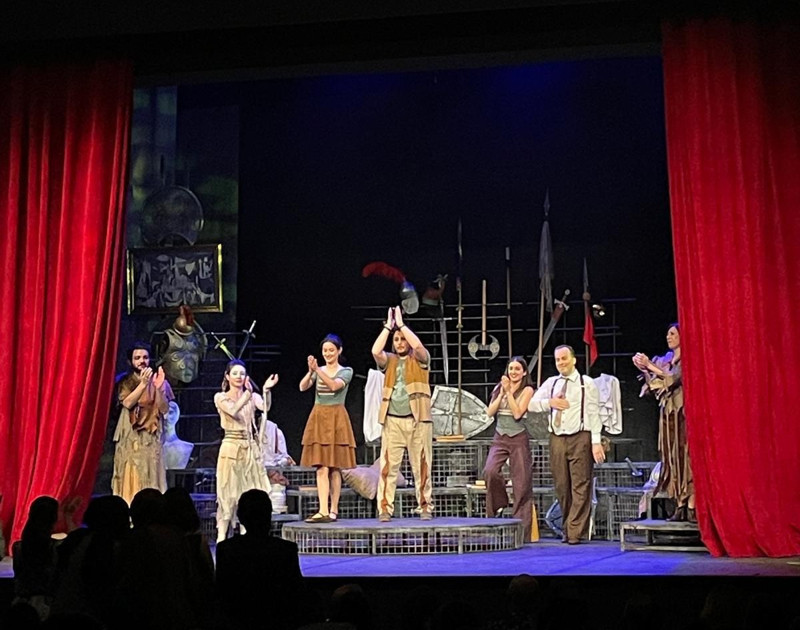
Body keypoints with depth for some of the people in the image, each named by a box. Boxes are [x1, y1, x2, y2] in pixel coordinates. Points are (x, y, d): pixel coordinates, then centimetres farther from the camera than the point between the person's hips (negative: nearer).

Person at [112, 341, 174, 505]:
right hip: (130, 439, 0)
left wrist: (158, 388, -18)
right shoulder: (125, 382, 6)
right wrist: (143, 384, -22)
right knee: (130, 478, -4)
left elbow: (164, 409, -3)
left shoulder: (158, 380, 6)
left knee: (150, 479, -5)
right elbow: (127, 403, -12)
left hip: (151, 438, 0)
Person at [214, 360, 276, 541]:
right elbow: (233, 411, -19)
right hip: (231, 447, -3)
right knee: (229, 493, -3)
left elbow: (265, 407, -14)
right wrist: (247, 393, -31)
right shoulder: (220, 397, 1)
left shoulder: (252, 397, 8)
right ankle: (221, 536, 2)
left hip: (251, 448, 3)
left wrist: (266, 389, -31)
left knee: (252, 492, 1)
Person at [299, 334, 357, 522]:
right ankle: (324, 511, -11)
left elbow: (334, 385, -17)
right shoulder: (317, 371, 12)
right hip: (318, 418, 3)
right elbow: (303, 387, -5)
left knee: (335, 467, 0)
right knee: (321, 467, -5)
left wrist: (317, 369, -28)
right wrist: (311, 371, -23)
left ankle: (333, 510, 5)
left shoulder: (346, 372, 3)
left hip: (336, 419, -3)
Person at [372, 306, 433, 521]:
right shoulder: (389, 361, 13)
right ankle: (385, 509, -2)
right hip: (392, 421, 2)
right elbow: (375, 350, -6)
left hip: (418, 420, -1)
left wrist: (401, 324, -5)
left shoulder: (420, 360, 8)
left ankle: (425, 507, 9)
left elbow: (418, 346, -13)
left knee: (421, 466, 2)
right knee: (388, 466, -3)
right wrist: (388, 326, -2)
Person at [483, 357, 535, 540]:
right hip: (500, 437, 3)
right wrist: (502, 393, -4)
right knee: (490, 471, -23)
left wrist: (508, 391, -12)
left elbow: (517, 413, -13)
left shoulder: (527, 390, -1)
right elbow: (490, 412, 2)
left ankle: (522, 529, 2)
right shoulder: (500, 387, 11)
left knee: (522, 482, -3)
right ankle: (498, 505, 4)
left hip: (518, 438, -3)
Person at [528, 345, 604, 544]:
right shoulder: (550, 383, 15)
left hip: (580, 438, -4)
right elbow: (531, 404, 14)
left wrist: (596, 441, -10)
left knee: (580, 486, -6)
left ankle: (575, 532, -3)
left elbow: (593, 413, -2)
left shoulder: (586, 383, 2)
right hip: (557, 439, 4)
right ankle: (567, 529, 17)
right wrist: (549, 402, -5)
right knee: (561, 487, 7)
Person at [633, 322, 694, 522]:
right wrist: (643, 367, 1)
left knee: (686, 455, -10)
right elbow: (655, 383, 14)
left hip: (683, 412, -6)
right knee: (672, 458, 3)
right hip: (668, 412, 6)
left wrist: (650, 365, -12)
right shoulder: (666, 359, 15)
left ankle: (691, 506, -11)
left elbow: (673, 377, -15)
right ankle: (680, 506, 5)